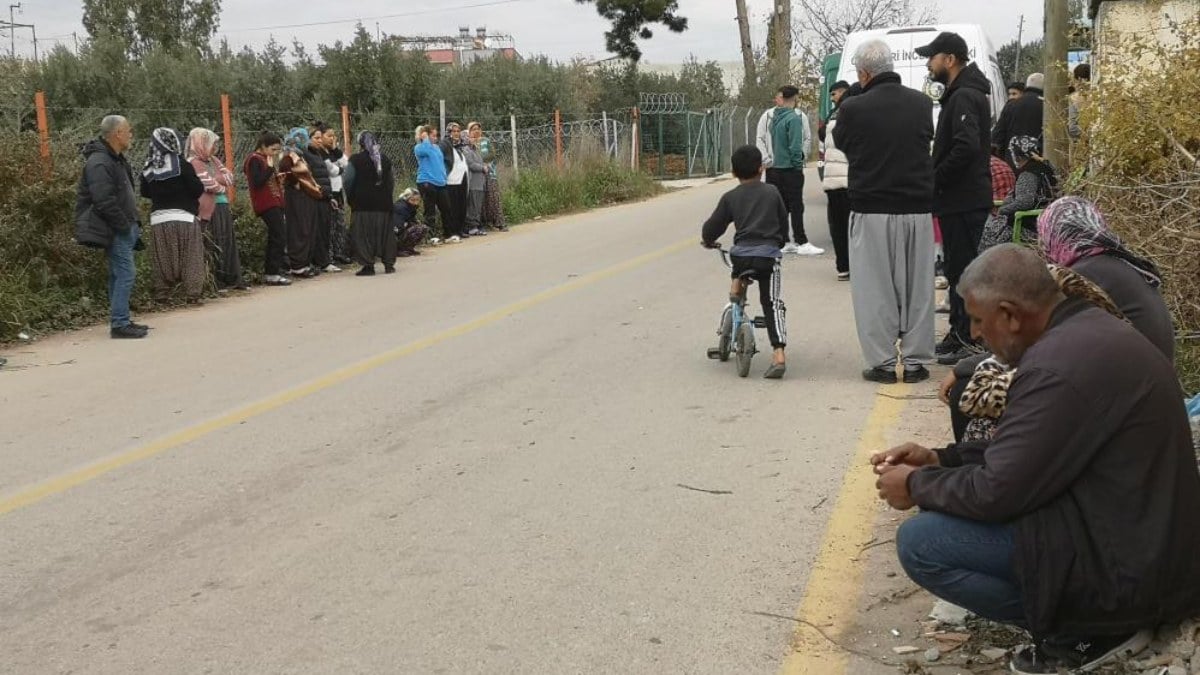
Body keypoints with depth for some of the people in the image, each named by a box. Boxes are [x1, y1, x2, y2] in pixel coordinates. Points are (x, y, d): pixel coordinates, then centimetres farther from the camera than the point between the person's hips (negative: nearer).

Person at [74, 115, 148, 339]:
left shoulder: (116, 159, 16)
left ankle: (121, 321, 20)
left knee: (120, 274, 13)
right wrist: (125, 225, -18)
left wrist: (132, 223, 15)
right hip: (115, 230, -10)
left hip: (124, 229, 10)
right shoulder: (99, 163, -18)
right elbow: (104, 201, -24)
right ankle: (119, 324, -8)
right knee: (125, 273, -10)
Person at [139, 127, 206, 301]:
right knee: (190, 258, 1)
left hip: (158, 218, 4)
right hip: (184, 217, -4)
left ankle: (162, 292, 10)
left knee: (163, 260, 8)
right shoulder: (181, 164, -9)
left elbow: (145, 192, 15)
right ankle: (192, 293, -1)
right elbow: (198, 189, -10)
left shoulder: (148, 169, 5)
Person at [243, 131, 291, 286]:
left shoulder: (266, 159, 20)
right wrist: (270, 168, -19)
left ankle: (269, 273, 16)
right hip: (267, 205, -10)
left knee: (276, 238, 11)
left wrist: (278, 177, 8)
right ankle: (272, 273, -10)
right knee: (279, 236, -12)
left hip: (274, 204, 10)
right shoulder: (254, 160, -9)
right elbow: (257, 182, -18)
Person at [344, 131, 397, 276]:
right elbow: (392, 181, 12)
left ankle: (368, 265, -4)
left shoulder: (355, 159, -7)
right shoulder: (385, 159, 8)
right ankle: (389, 264, 12)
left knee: (364, 233, -1)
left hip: (363, 203, -4)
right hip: (383, 203, 4)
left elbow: (349, 181, -8)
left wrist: (350, 198, 5)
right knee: (385, 231, 9)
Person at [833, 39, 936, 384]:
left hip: (871, 210, -3)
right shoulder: (922, 103, 1)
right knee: (917, 286, 11)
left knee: (875, 288, 6)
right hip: (917, 208, 3)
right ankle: (915, 361, 16)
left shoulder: (853, 108, -12)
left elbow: (840, 142, 6)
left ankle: (883, 362, 8)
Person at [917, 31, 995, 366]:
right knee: (957, 267, 16)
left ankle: (971, 339, -2)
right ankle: (959, 332, 25)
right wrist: (936, 180, 11)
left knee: (962, 268, -7)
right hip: (959, 198, 11)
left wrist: (935, 179, -18)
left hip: (964, 200, -11)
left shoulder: (964, 97, -15)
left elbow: (967, 147, -28)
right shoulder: (960, 94, 18)